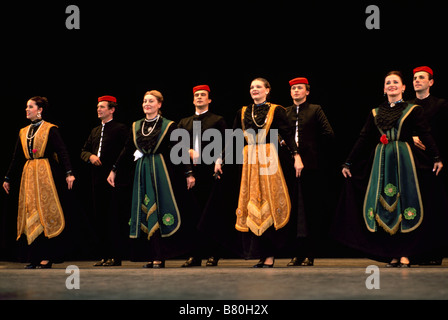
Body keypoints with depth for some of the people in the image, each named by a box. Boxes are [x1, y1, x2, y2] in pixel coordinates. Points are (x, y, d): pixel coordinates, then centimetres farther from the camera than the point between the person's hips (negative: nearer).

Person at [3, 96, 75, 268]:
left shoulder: (50, 129, -2)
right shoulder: (24, 132, 16)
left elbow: (62, 151, -11)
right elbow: (17, 157, 21)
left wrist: (69, 173, -22)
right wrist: (8, 178, 21)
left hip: (46, 174, -6)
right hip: (29, 175, 6)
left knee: (46, 212, -6)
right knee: (31, 214, 2)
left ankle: (48, 257, -4)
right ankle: (35, 258, 5)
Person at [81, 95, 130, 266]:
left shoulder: (120, 129, -3)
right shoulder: (95, 131, 19)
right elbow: (84, 151, 19)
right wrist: (90, 156, -3)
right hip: (98, 180, 7)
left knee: (114, 219, -5)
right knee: (100, 219, 8)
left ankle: (115, 256, -2)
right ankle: (105, 255, 14)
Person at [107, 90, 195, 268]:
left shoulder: (168, 126, -2)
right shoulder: (136, 126, 11)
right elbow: (127, 150, 17)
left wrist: (189, 173, -11)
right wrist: (114, 170, 17)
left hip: (161, 172, -4)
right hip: (143, 172, 4)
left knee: (160, 212, -6)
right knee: (148, 212, 2)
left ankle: (160, 257, -4)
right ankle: (155, 257, 4)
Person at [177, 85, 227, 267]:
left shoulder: (218, 121, 10)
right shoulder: (184, 122, 21)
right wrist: (189, 151, -6)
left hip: (210, 172, -3)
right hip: (190, 172, 3)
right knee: (193, 213, 2)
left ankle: (213, 255, 0)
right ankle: (195, 255, 6)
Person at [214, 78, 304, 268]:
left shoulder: (276, 110, 1)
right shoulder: (243, 113, 13)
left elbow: (287, 135, -6)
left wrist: (296, 156, -18)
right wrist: (220, 159, 10)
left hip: (269, 160, -4)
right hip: (250, 161, 4)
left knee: (269, 204, -5)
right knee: (252, 206, 3)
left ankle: (269, 256, -3)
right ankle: (262, 255, 9)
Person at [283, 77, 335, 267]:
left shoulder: (315, 110, 6)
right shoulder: (284, 112, 15)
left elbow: (328, 134, 0)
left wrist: (317, 154, 0)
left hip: (310, 166, -3)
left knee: (311, 211, -2)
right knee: (293, 210, 1)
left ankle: (310, 254, 1)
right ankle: (297, 254, 6)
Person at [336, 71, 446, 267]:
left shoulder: (413, 110, 4)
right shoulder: (375, 113, 13)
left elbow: (425, 135, -6)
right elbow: (363, 139, 13)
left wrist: (436, 158, -18)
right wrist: (348, 163, 9)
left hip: (404, 160, -3)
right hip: (382, 161, 3)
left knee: (404, 204, -4)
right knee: (385, 206, 0)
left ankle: (405, 254, -1)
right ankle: (393, 255, 5)